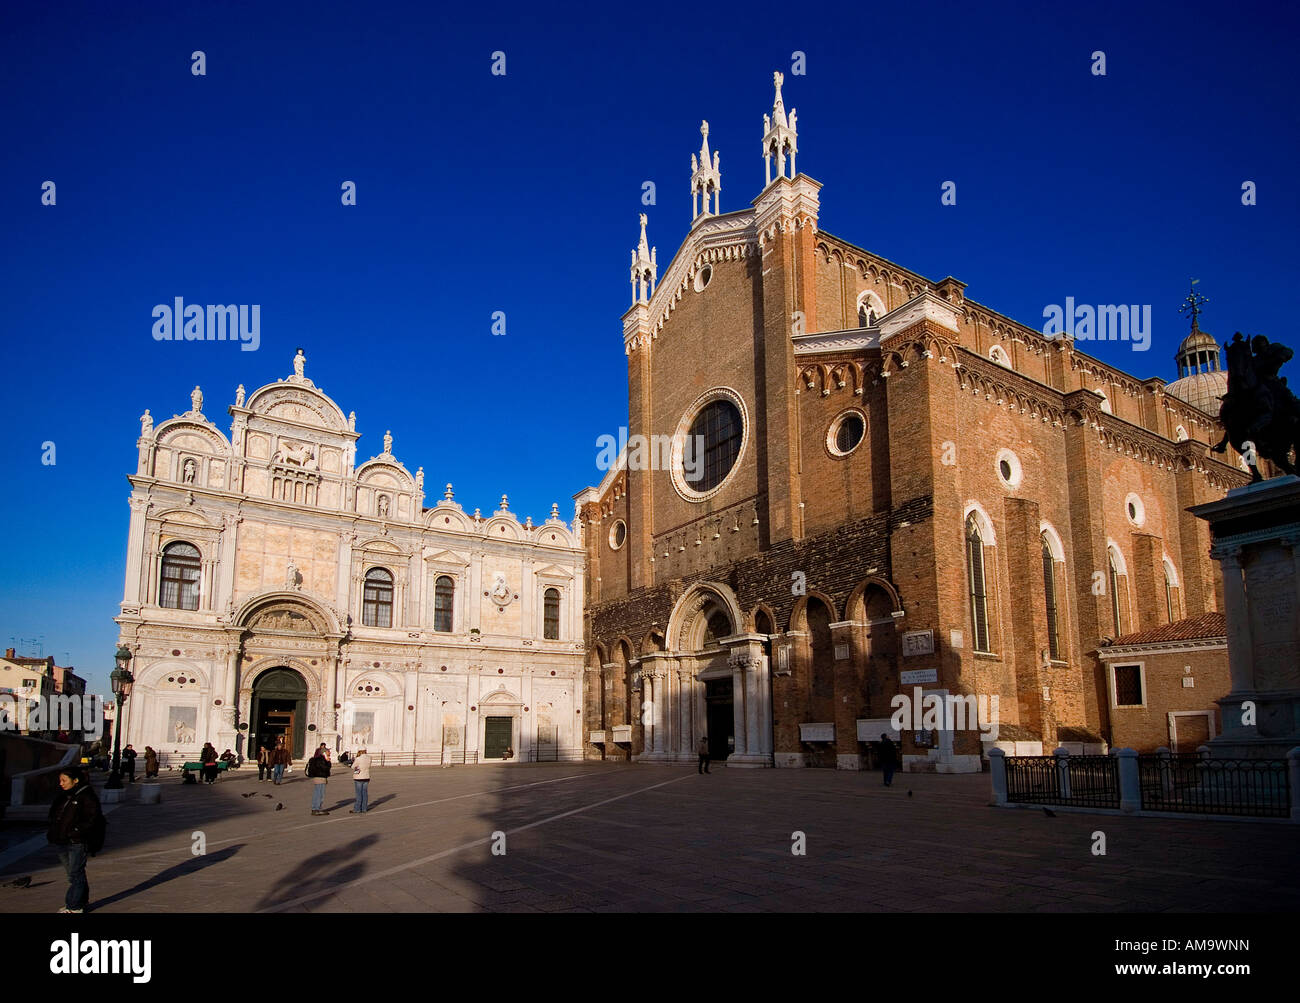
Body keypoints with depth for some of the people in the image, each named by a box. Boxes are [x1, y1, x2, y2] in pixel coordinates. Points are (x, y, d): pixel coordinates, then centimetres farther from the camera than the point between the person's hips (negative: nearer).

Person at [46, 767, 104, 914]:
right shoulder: (62, 796, 11)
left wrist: (76, 831, -20)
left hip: (77, 843, -8)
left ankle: (74, 906, 2)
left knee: (75, 874, -4)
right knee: (73, 873, 17)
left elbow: (94, 818, -16)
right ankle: (82, 900, 29)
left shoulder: (86, 796, -12)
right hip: (62, 842, 8)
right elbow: (54, 815, 23)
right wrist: (52, 833, 9)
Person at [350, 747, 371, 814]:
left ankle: (357, 809, 5)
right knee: (365, 794, 9)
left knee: (358, 795, 0)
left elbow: (353, 767, -4)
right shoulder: (368, 758, 0)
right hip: (366, 777, 5)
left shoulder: (358, 759, -16)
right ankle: (364, 809, 14)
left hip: (358, 778, -5)